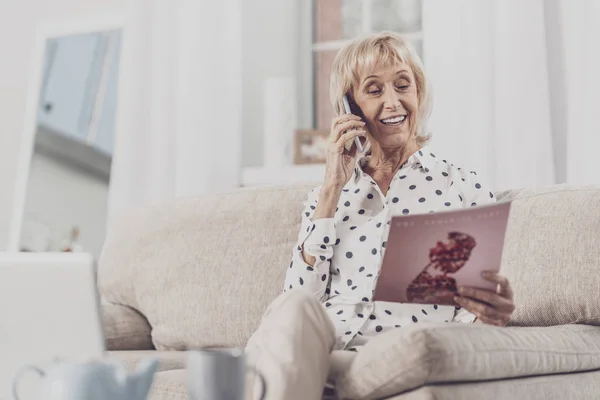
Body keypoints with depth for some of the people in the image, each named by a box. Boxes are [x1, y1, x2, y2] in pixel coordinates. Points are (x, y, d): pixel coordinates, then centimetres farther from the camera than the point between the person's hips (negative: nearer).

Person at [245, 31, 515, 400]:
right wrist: (333, 190, 5)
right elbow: (300, 293, 6)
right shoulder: (327, 195, 21)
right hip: (322, 347, 2)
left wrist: (492, 313, -14)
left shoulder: (465, 188, 13)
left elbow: (470, 314, 11)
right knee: (295, 308, -34)